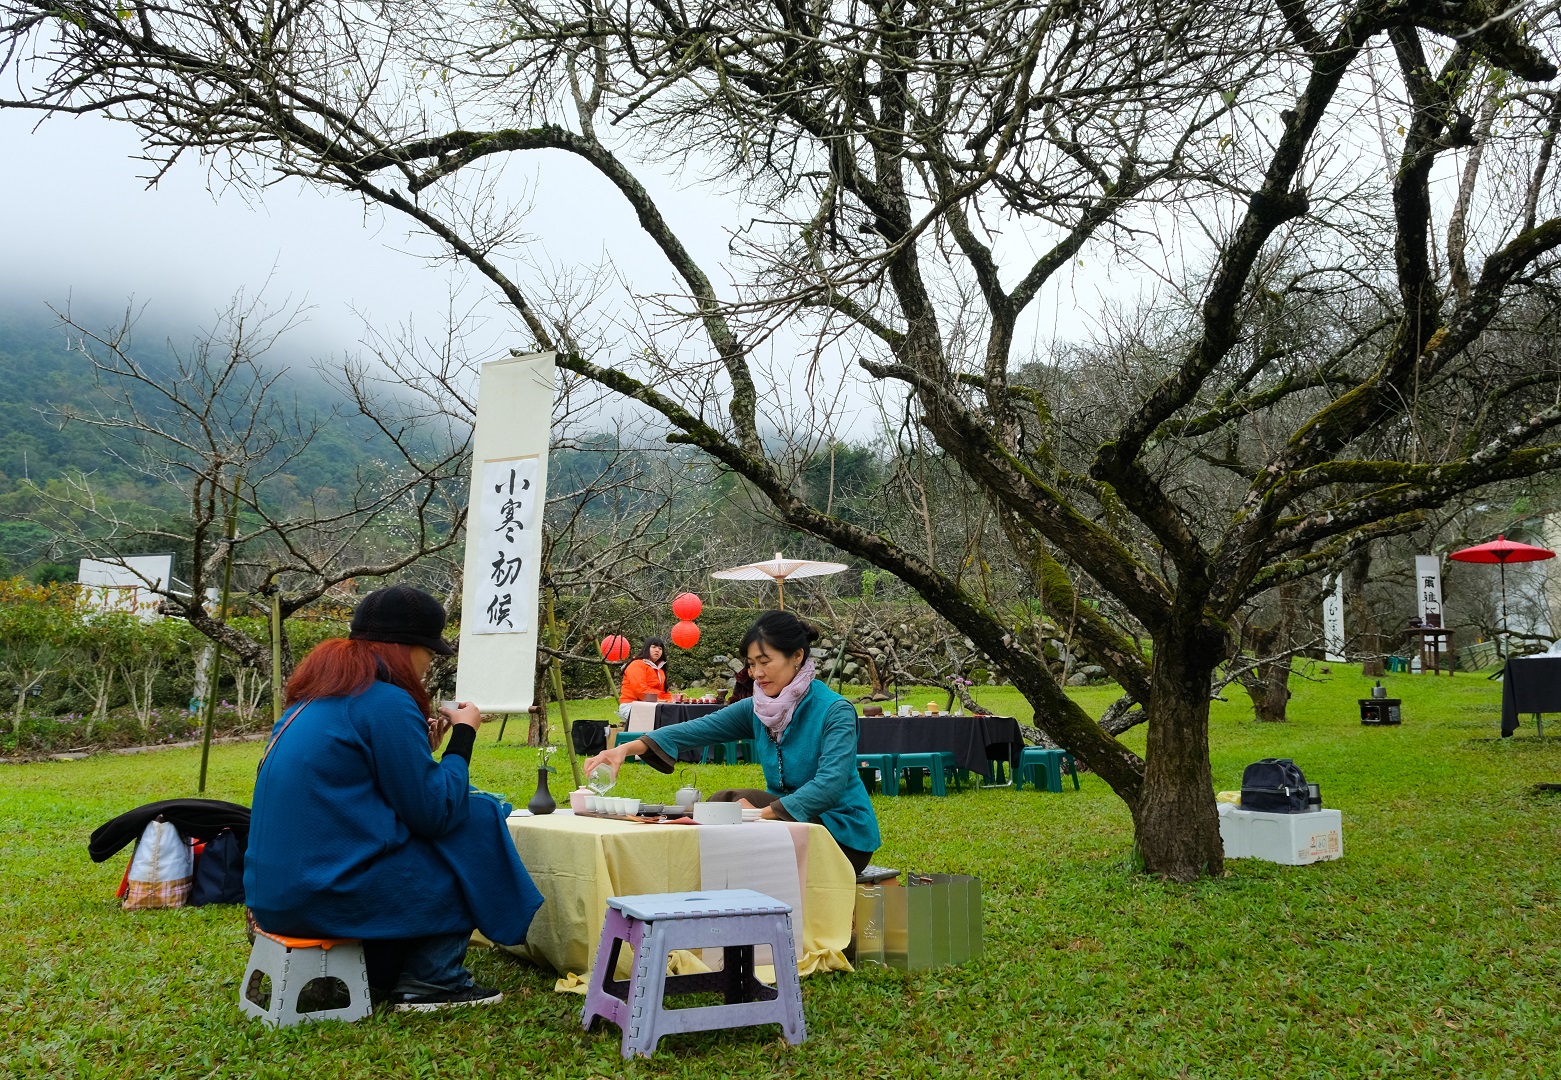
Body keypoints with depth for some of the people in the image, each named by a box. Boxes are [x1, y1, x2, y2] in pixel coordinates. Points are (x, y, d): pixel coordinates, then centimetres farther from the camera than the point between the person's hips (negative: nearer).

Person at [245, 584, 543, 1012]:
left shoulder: (318, 695, 13)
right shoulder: (387, 702, -16)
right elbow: (435, 811, -13)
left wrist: (422, 748, 16)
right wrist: (464, 734, -1)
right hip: (325, 891, -10)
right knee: (475, 822, 0)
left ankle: (384, 975, 21)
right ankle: (432, 980, 10)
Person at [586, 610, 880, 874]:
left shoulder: (835, 712, -17)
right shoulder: (756, 709, 2)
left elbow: (830, 785, -29)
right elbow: (696, 729, -9)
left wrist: (763, 812, -34)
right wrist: (627, 748, -22)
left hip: (842, 831, -6)